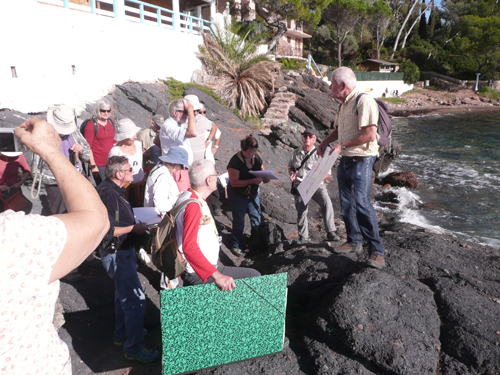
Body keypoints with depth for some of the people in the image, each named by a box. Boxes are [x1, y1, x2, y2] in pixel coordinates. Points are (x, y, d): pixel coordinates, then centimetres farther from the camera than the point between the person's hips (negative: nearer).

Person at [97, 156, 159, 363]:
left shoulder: (114, 190, 8)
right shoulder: (107, 194, -25)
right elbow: (108, 231, -28)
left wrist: (135, 223, 10)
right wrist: (134, 228, -20)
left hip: (124, 250, 11)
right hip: (116, 253, -11)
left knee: (124, 295, 23)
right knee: (135, 299, -6)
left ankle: (122, 335, 40)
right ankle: (134, 348, 7)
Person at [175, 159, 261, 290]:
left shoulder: (187, 196, 8)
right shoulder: (194, 205, -23)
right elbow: (188, 246, -34)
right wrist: (216, 275, -38)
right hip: (199, 274, -10)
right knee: (254, 276, -11)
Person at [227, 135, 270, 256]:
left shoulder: (256, 158, -4)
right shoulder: (235, 161, -24)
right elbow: (234, 182, -28)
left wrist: (265, 178, -16)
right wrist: (252, 181, -35)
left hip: (253, 193, 6)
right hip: (238, 195, -6)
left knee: (256, 218, 14)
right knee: (239, 221, 4)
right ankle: (236, 245, 22)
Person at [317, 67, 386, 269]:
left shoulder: (364, 101, -13)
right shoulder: (344, 104, 16)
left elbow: (370, 134, -22)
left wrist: (343, 145, -17)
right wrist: (325, 142, 15)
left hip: (361, 160, -9)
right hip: (345, 160, 9)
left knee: (361, 202, -17)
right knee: (346, 204, 13)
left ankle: (377, 251, -9)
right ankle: (354, 242, 28)